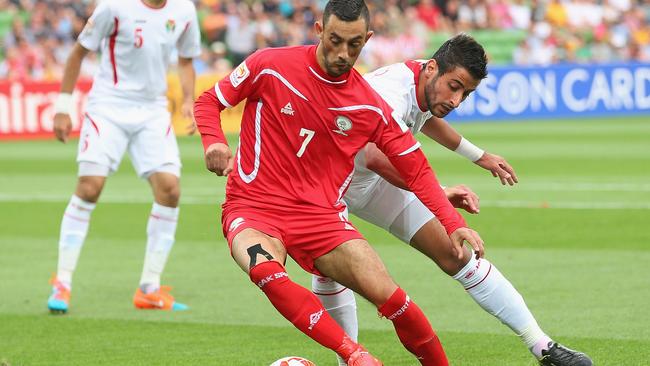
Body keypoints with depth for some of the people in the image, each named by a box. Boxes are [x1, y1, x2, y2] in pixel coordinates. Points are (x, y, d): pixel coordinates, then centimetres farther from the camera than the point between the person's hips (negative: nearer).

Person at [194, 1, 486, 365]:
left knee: (389, 296, -17)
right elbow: (209, 101, 5)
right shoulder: (270, 66, -6)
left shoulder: (371, 108, 0)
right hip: (253, 209, -2)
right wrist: (214, 142, -16)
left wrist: (454, 223, -6)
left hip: (321, 216, 2)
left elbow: (416, 170, 7)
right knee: (266, 271, -37)